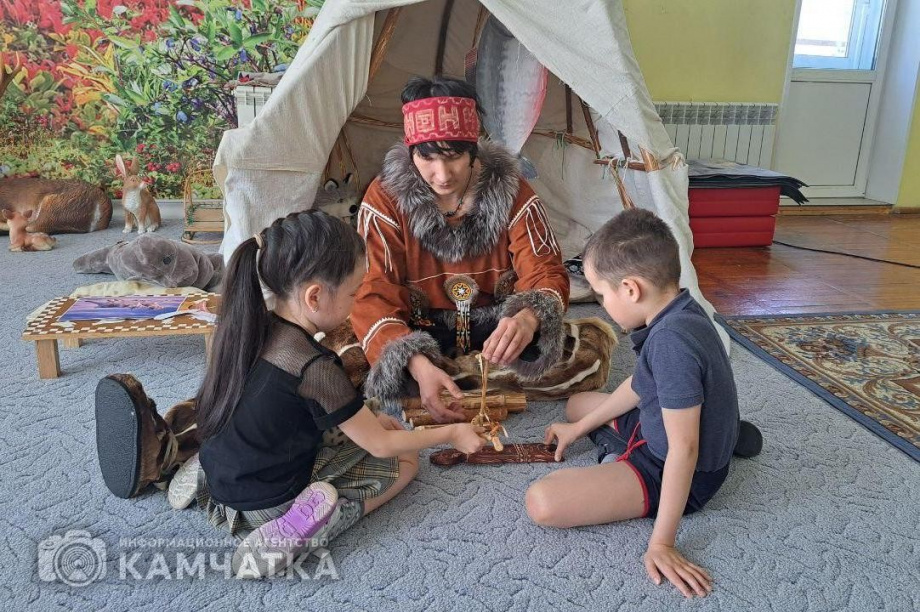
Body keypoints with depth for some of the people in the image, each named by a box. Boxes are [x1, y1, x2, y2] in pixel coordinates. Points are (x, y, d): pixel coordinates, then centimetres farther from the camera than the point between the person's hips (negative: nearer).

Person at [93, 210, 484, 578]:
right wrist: (451, 433, -3)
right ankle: (301, 528, -13)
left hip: (217, 475, 7)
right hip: (266, 505, -6)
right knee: (404, 462, 2)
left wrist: (364, 420, 10)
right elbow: (381, 446, -16)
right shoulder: (314, 367, -28)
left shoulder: (249, 328, -7)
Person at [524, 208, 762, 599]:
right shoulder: (680, 314, -1)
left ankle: (616, 456, -1)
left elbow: (683, 449, -30)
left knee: (541, 502, -27)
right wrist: (580, 428, 20)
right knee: (577, 403, 30)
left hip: (676, 473, -9)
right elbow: (640, 386, 13)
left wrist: (661, 543, -25)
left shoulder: (671, 341, -32)